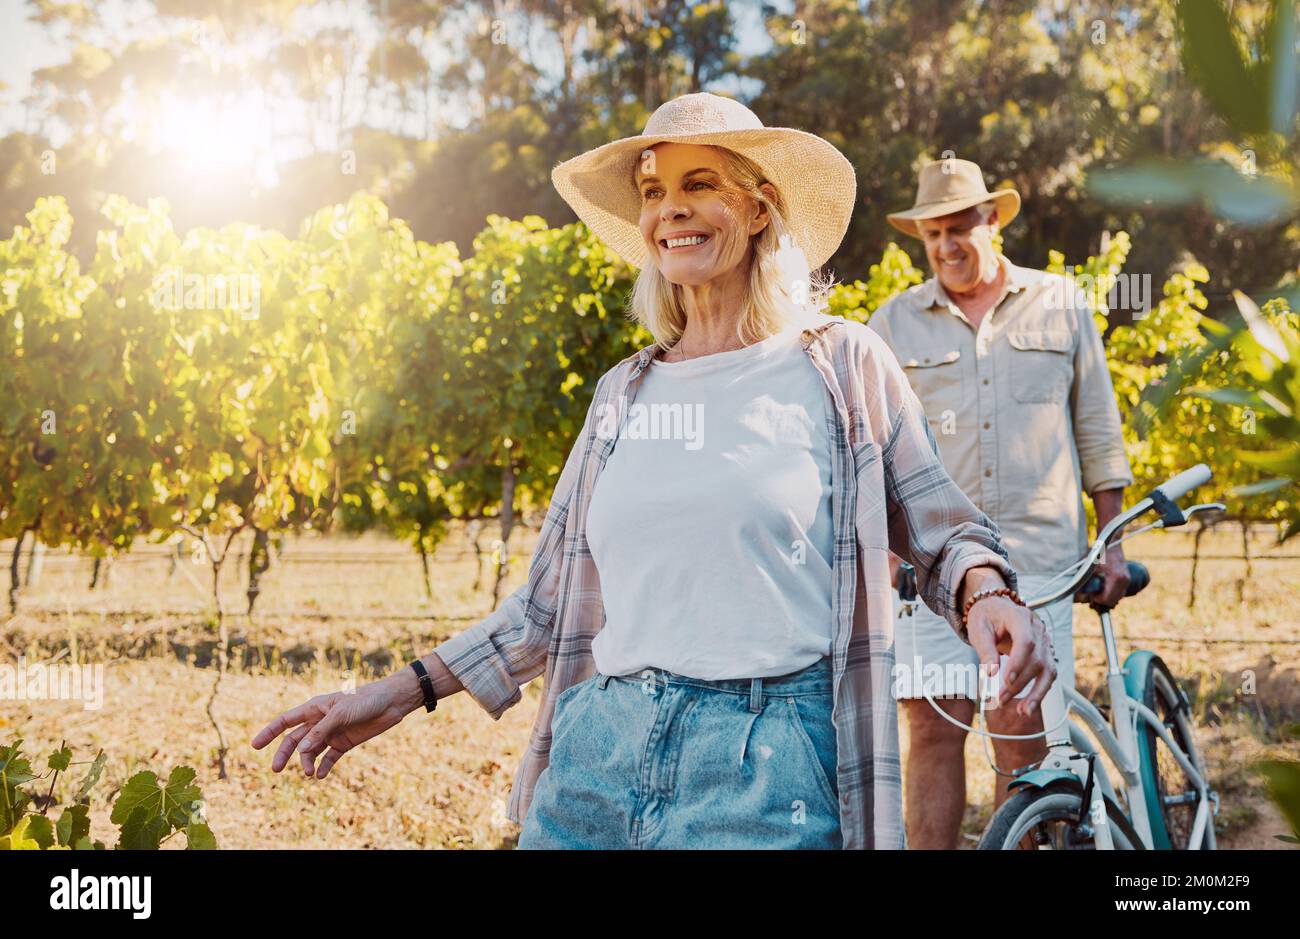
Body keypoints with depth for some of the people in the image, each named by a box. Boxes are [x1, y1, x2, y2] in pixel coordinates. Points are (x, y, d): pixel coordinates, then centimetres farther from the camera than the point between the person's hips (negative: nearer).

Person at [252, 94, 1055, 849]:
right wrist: (406, 690, 11)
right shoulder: (624, 394, 13)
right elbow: (556, 595, 17)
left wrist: (985, 593, -17)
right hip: (597, 755, 4)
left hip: (764, 775, -4)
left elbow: (942, 534, 6)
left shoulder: (841, 364, 3)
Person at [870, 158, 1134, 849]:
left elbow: (1097, 430, 14)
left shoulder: (1061, 304, 11)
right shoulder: (894, 324, 10)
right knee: (933, 731, -4)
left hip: (1036, 556, 0)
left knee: (1022, 734, -2)